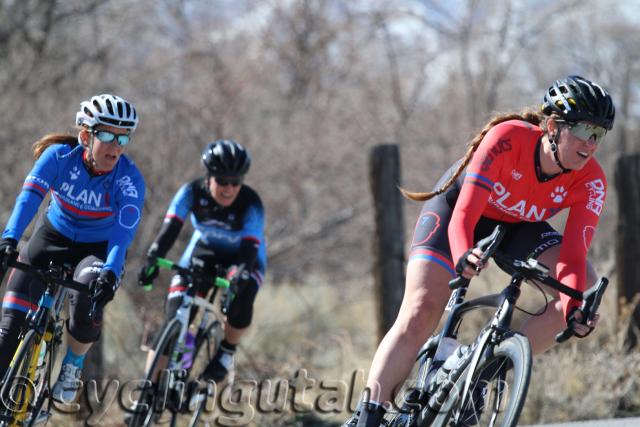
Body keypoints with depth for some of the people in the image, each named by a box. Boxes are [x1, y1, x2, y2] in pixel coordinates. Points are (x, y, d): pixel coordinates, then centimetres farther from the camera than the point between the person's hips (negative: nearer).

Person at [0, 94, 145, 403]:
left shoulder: (129, 179, -25)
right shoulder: (59, 156, -22)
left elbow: (125, 230, -36)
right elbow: (29, 197, -34)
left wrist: (111, 272, -54)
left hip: (98, 248, -1)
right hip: (53, 237, 1)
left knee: (87, 301, -31)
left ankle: (72, 368, -5)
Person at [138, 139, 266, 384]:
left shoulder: (251, 204, -29)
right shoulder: (193, 192, -25)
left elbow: (250, 247, -39)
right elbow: (170, 227, -34)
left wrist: (241, 274, -60)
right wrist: (153, 259, -51)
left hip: (242, 256, -2)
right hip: (205, 250, 2)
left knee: (241, 297, -35)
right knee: (175, 315, -15)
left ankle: (227, 353, -10)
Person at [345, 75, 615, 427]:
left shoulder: (590, 182, -26)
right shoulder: (507, 139, -36)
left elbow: (573, 254, -32)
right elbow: (464, 215, -39)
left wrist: (574, 309, -52)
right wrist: (463, 257, -61)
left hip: (518, 227, 4)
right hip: (455, 205, -4)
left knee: (586, 285, -20)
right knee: (420, 312, -21)